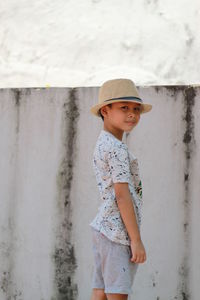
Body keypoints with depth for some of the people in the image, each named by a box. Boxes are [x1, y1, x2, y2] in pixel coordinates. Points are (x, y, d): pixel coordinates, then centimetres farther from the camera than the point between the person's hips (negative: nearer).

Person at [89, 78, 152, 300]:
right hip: (118, 231, -10)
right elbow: (122, 195, -18)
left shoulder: (102, 145, 17)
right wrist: (136, 240, -18)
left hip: (102, 227, 10)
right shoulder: (117, 149, -13)